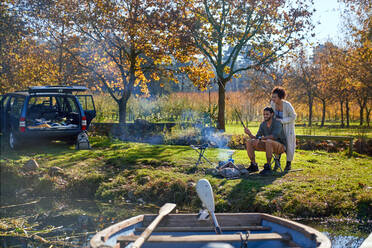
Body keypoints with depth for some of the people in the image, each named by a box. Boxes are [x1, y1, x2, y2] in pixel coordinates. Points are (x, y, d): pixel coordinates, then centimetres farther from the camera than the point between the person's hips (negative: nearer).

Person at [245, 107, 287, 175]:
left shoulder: (278, 124, -19)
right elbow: (256, 138, -1)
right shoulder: (262, 125, 2)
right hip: (268, 146, 7)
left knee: (268, 142, -43)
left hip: (280, 146, -7)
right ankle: (253, 165, -11)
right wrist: (249, 134, -20)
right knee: (249, 142, -11)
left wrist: (260, 138, -40)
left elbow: (274, 136, -36)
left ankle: (267, 167, -32)